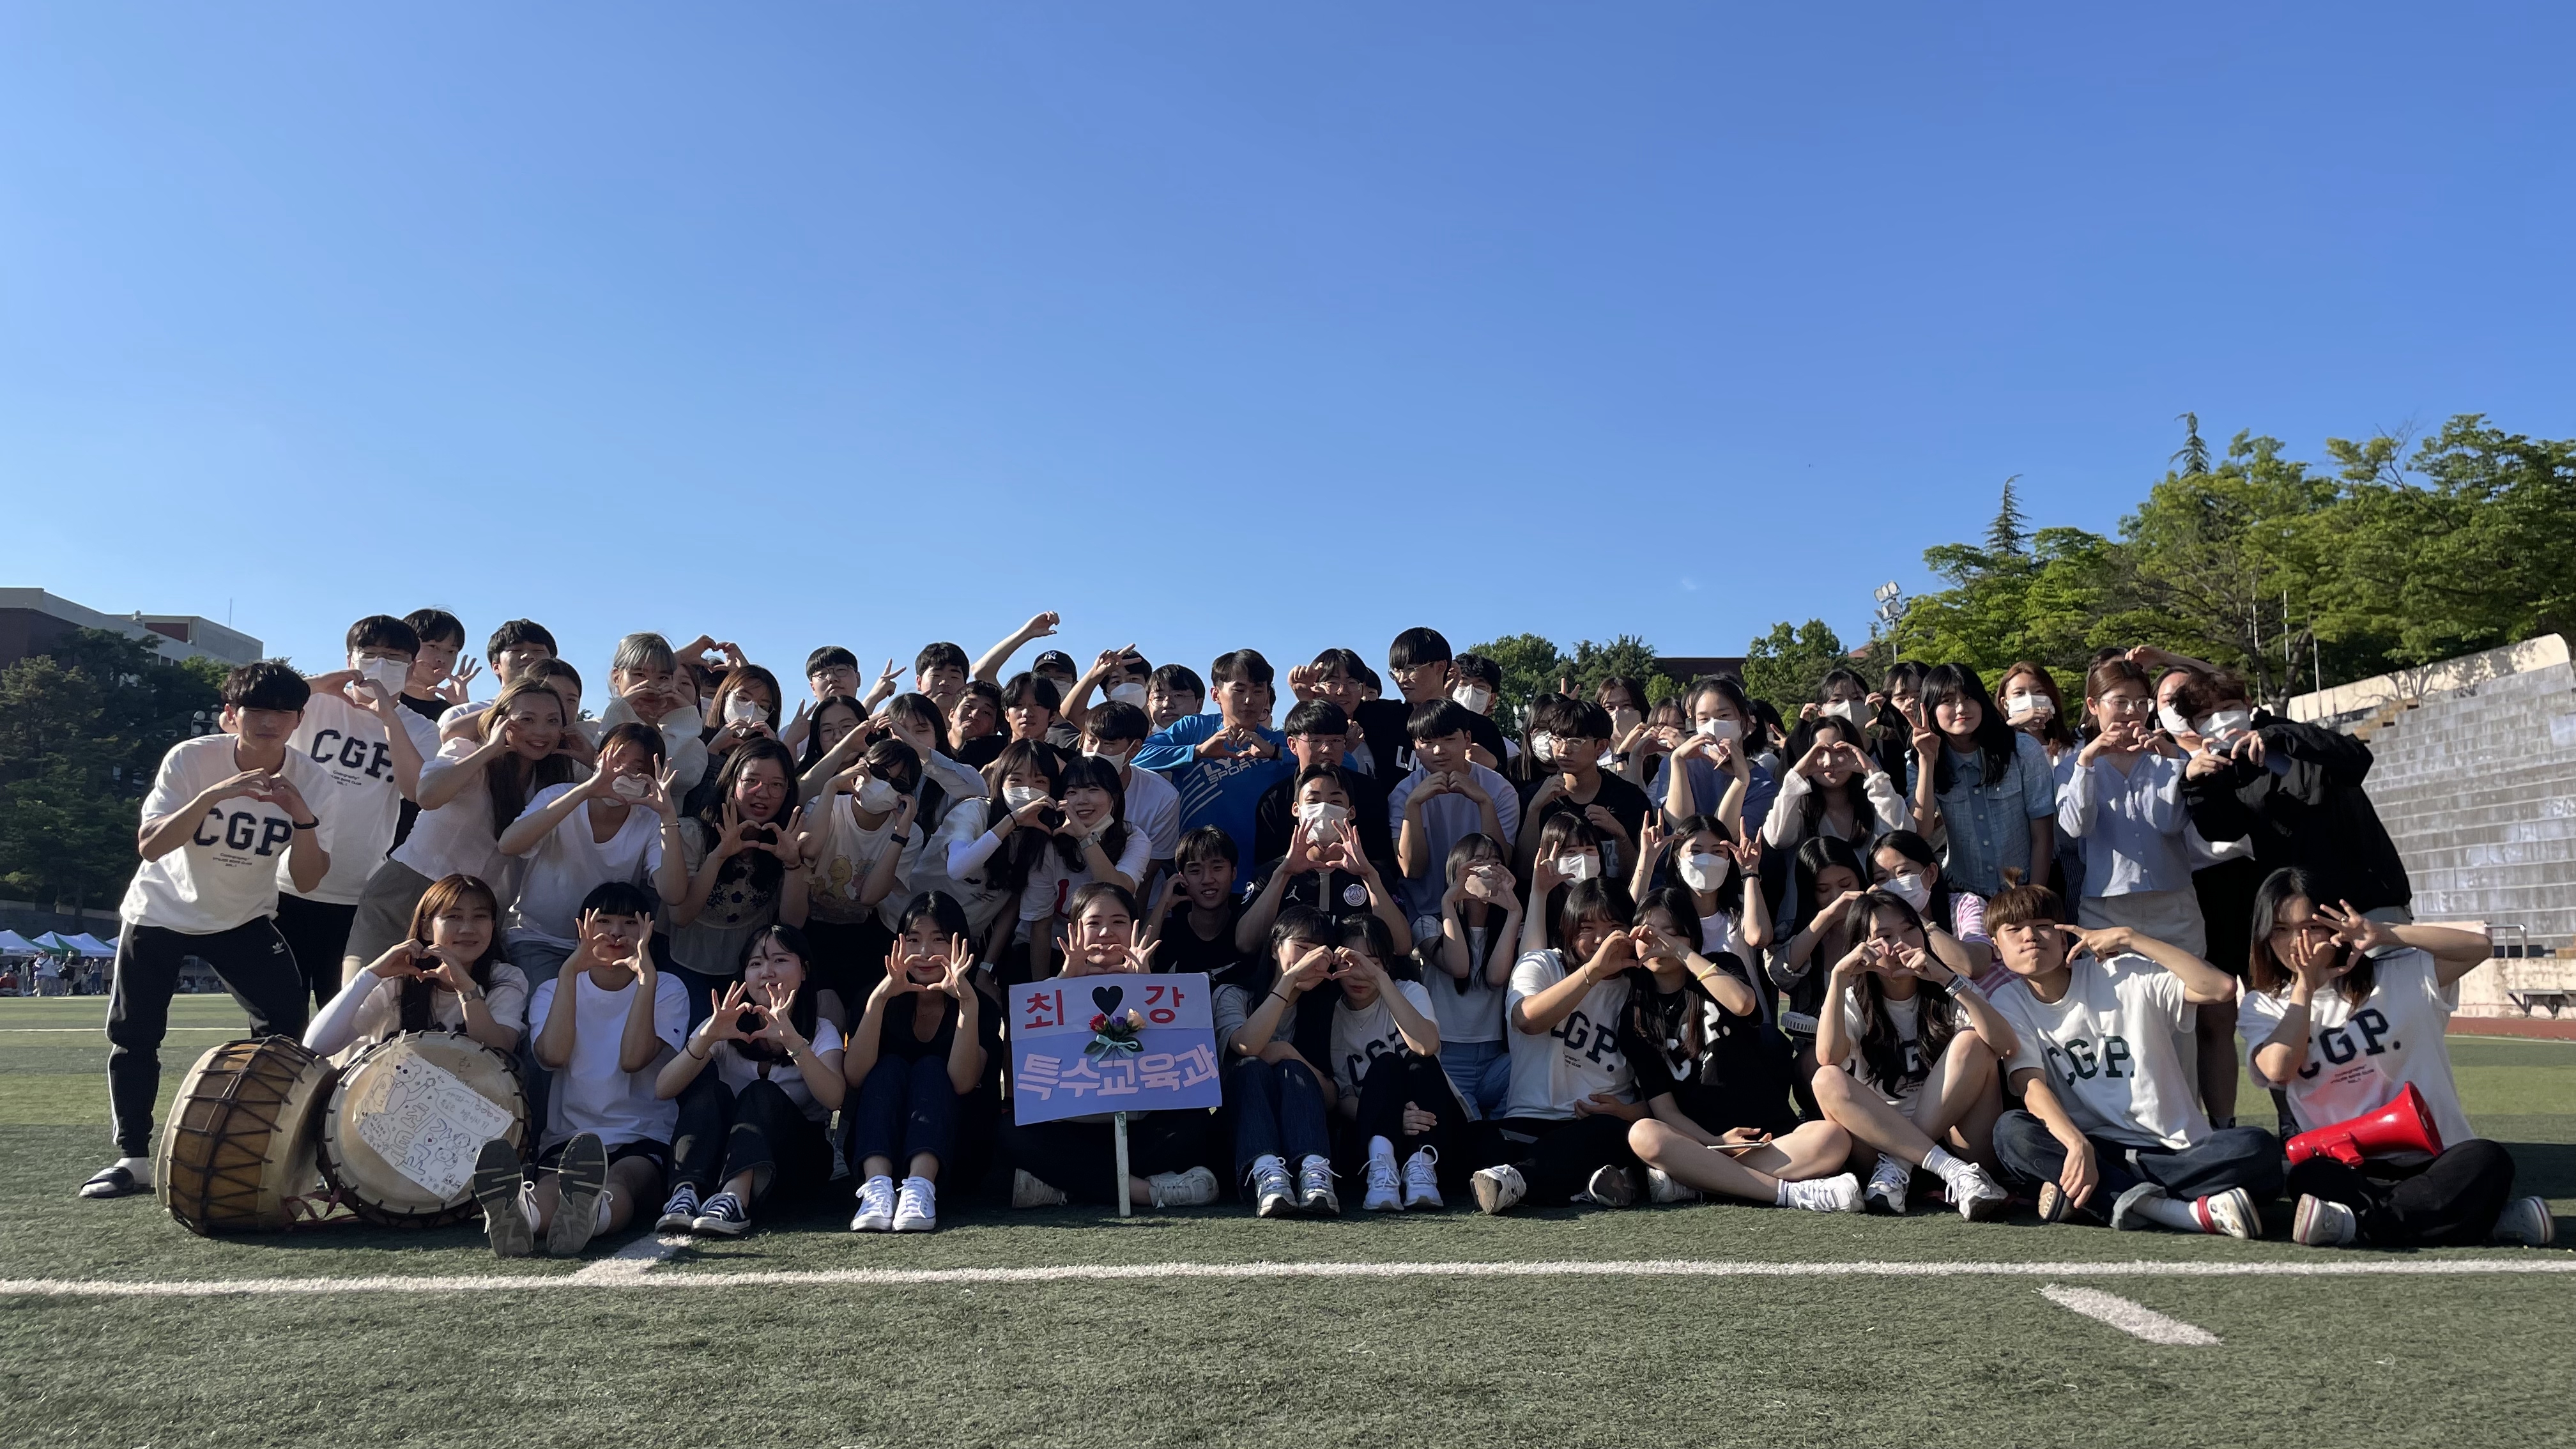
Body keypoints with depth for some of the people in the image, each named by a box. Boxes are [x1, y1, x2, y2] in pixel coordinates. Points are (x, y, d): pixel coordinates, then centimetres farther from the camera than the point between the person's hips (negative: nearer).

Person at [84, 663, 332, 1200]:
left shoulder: (310, 781, -16)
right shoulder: (191, 759, -21)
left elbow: (307, 880, -19)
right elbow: (149, 846, -31)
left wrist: (301, 815, -35)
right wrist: (213, 794, -44)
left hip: (244, 918, 1)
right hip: (160, 913, -1)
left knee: (285, 1021, -13)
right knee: (132, 1034, 1)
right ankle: (132, 1158, 16)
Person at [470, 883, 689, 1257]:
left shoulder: (668, 992, 11)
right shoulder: (553, 992, 16)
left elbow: (633, 1058, -9)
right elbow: (552, 1055, -8)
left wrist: (647, 977, -14)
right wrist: (570, 971, -9)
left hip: (644, 1139, -1)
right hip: (567, 1137, 1)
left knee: (621, 1180, -39)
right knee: (552, 1185, -36)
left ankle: (586, 1214, -73)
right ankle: (517, 1215, -71)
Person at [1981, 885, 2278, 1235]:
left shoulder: (2125, 976, 0)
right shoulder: (2009, 1004, 3)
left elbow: (2222, 987, -14)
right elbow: (2032, 1086, -12)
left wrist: (2128, 938, -15)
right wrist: (2078, 1146, -31)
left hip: (2176, 1151, 0)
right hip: (2093, 1149, 1)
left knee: (2258, 1148, -28)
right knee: (2011, 1131, -30)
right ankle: (2190, 1211, -34)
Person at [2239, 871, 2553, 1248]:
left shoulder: (2400, 976, 9)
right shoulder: (2263, 1007, 8)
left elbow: (2478, 946, -4)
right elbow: (2278, 1069, -12)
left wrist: (2385, 934, -13)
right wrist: (2304, 988, -6)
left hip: (2435, 1158, 2)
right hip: (2346, 1168, -1)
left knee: (2489, 1160, -32)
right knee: (2308, 1177, -36)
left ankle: (2356, 1223, -33)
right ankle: (2474, 1215, -33)